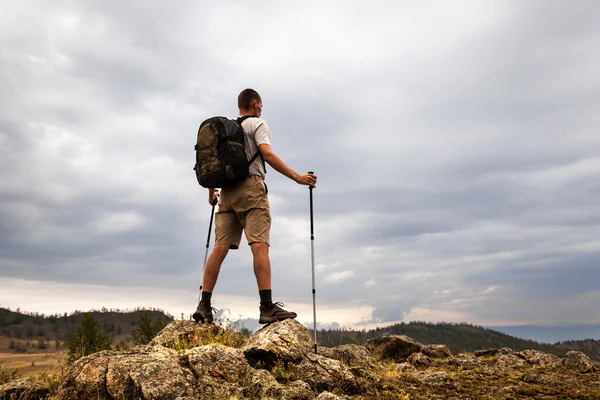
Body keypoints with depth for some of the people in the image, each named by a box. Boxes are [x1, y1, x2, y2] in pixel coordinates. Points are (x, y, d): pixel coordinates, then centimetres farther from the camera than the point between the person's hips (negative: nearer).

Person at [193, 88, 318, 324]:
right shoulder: (257, 124, 4)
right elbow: (268, 155, -12)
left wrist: (211, 193, 34)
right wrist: (297, 177, -12)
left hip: (226, 190, 7)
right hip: (250, 187, -7)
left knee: (220, 248, 2)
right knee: (259, 245, -14)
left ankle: (204, 306, -1)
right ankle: (267, 307, -21)